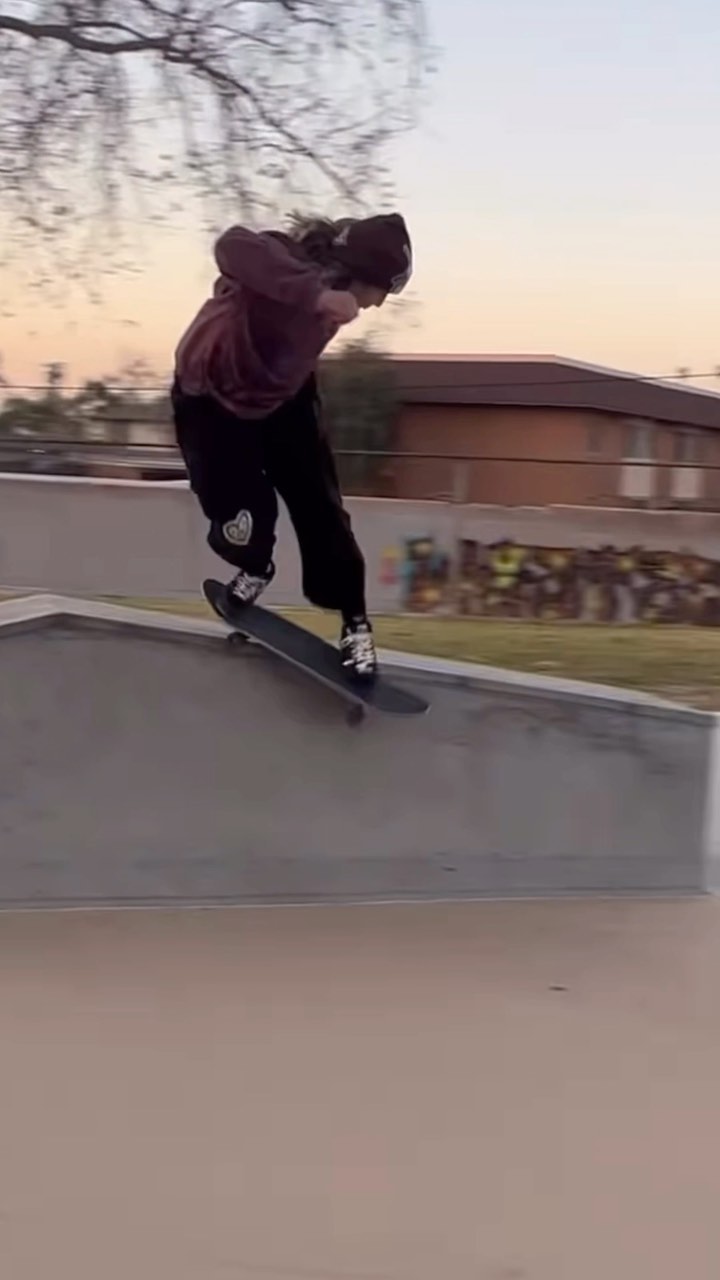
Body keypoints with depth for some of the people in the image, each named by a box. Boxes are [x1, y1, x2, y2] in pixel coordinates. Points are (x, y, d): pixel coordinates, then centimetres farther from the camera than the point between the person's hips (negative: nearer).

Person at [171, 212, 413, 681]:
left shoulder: (335, 286, -14)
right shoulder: (284, 263, -38)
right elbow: (234, 248, -63)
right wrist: (316, 295, -70)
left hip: (283, 396, 5)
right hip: (214, 399, -5)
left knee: (321, 510, -2)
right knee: (243, 524, -13)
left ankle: (355, 623, 13)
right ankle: (254, 569, 25)